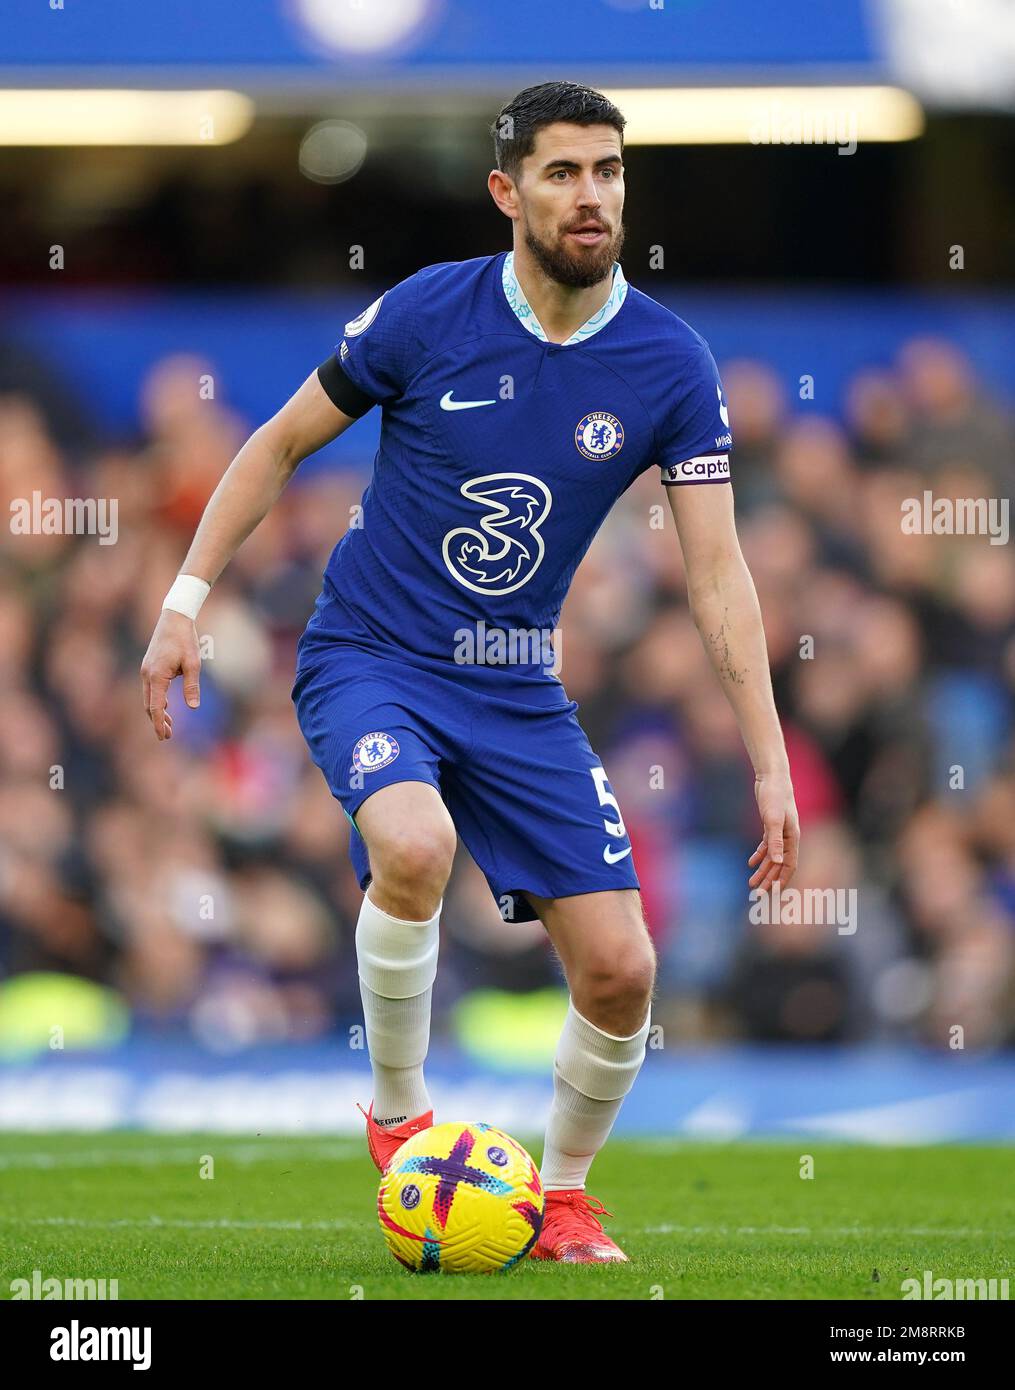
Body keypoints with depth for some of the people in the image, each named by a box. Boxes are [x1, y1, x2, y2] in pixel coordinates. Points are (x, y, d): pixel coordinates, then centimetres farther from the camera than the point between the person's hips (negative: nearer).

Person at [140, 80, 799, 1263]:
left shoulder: (671, 366, -7)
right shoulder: (429, 313, -11)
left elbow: (717, 573, -5)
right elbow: (280, 445, 2)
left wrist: (771, 765, -11)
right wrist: (187, 600, -3)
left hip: (518, 692, 3)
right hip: (369, 663, -3)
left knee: (619, 970, -6)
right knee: (415, 845, -35)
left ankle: (564, 1195, 21)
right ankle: (397, 1112, -11)